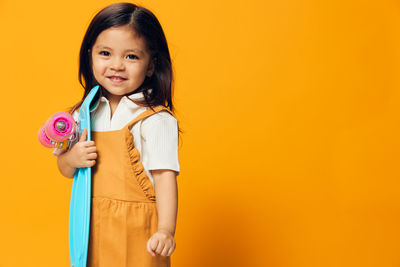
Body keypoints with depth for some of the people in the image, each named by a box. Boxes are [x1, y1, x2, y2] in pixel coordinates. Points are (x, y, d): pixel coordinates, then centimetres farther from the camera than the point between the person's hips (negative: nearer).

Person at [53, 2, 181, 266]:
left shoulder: (156, 120, -13)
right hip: (93, 229, 5)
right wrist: (71, 159, -9)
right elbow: (65, 170, 13)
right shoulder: (86, 113, 4)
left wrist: (165, 231, -25)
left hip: (138, 233, -5)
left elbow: (165, 176, -17)